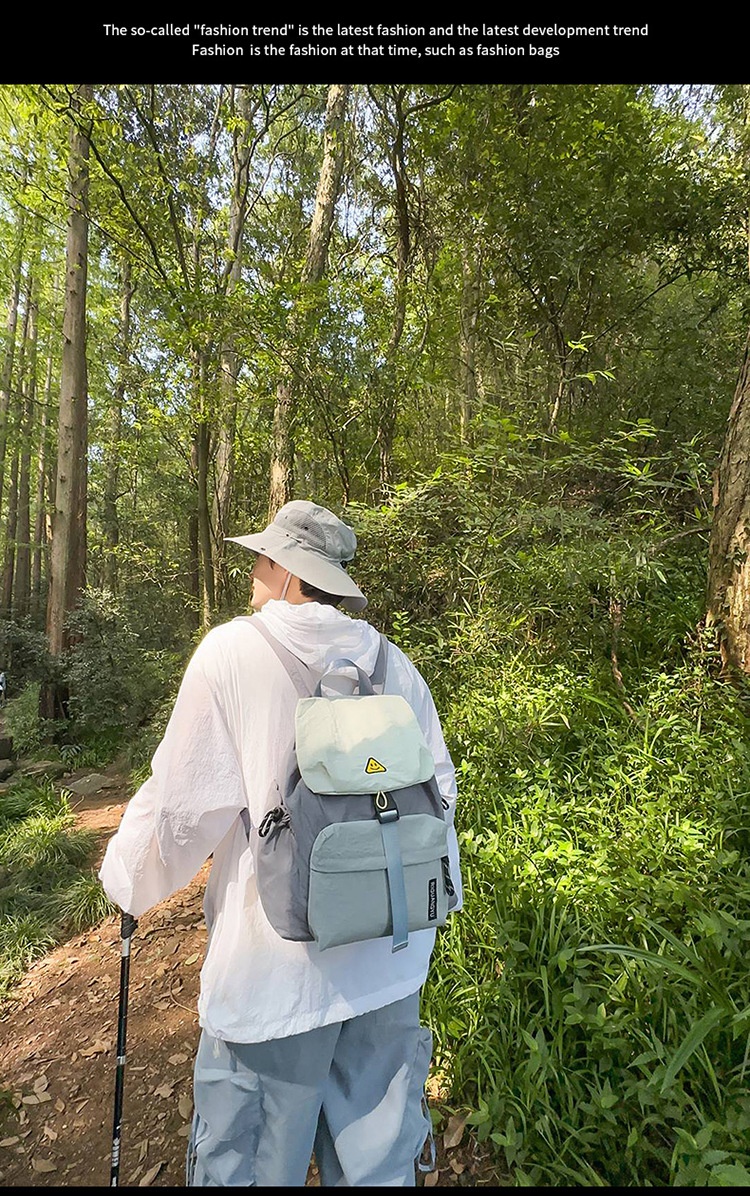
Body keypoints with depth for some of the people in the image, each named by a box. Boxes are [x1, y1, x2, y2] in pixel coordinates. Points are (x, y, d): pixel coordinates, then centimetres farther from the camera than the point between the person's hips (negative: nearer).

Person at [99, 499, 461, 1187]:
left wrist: (126, 872, 10)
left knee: (247, 1161, 20)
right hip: (390, 964, 5)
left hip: (276, 969, -4)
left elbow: (187, 802, -12)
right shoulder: (394, 664, -2)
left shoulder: (232, 651, -14)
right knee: (378, 1159, 24)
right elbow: (439, 789, 5)